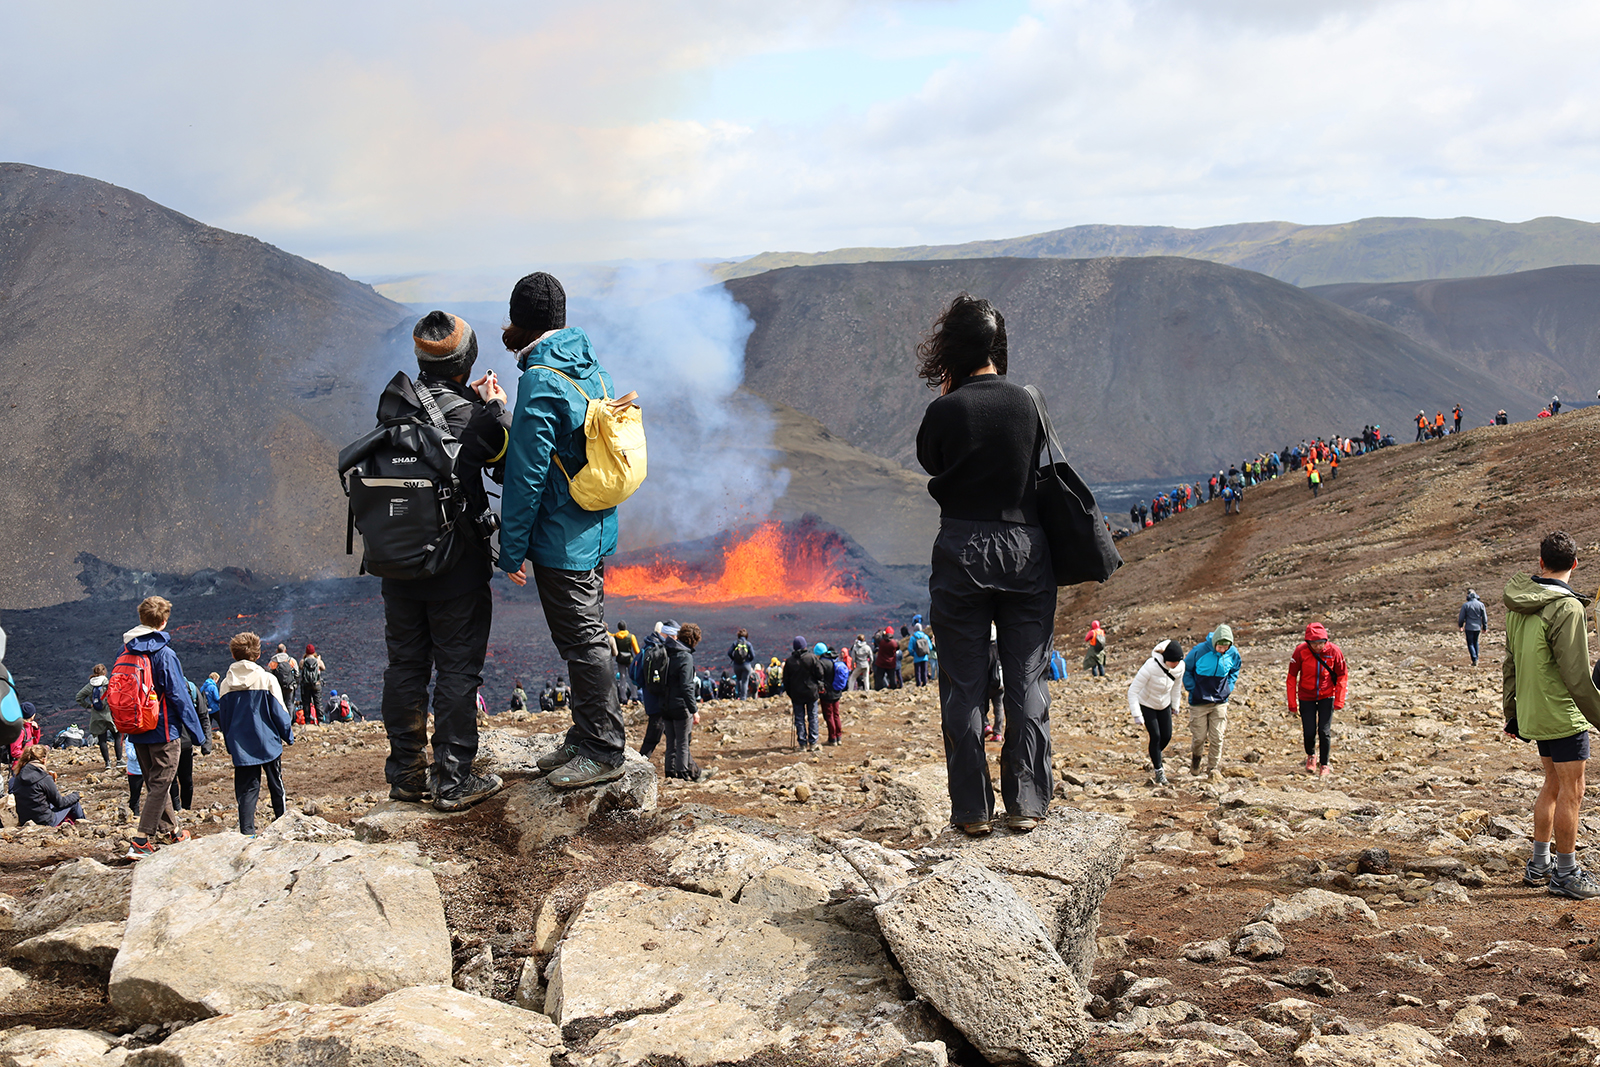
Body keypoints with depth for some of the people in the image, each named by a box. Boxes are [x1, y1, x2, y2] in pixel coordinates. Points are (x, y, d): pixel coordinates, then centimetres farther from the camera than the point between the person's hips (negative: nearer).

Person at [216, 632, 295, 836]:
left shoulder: (226, 684, 0)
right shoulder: (267, 680, -8)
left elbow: (223, 718, 7)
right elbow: (280, 712, -4)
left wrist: (231, 745, 17)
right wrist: (288, 736, 8)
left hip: (241, 747, 1)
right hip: (268, 743, -1)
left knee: (246, 789, 4)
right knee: (276, 786, 14)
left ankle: (247, 832, -6)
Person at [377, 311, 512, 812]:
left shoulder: (393, 403, 0)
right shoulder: (466, 414, -16)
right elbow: (508, 467, -4)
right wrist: (497, 408, 4)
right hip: (456, 565, -5)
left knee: (405, 665, 14)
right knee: (457, 669, 3)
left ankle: (406, 774, 21)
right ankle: (454, 781, 5)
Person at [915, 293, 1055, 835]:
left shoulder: (945, 411, -9)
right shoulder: (1025, 401, -2)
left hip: (962, 551, -2)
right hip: (1025, 547, 2)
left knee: (963, 684, 5)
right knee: (1027, 680, 8)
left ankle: (972, 809, 6)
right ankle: (1026, 803, 9)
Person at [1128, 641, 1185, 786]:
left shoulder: (1180, 667, -20)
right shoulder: (1151, 667, -36)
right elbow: (1133, 691, -31)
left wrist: (1175, 705, 14)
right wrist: (1137, 715, -33)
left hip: (1164, 705, 5)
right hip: (1146, 705, -5)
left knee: (1167, 736, 6)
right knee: (1155, 736, -9)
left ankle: (1154, 758, 36)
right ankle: (1159, 771, 6)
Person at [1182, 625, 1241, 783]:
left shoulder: (1233, 654, -8)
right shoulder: (1199, 651, -18)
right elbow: (1186, 668, -1)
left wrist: (1228, 687, 6)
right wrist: (1191, 688, -5)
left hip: (1220, 702, 2)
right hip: (1199, 701, -2)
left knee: (1217, 737, 0)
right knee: (1199, 737, 5)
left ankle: (1214, 768, 14)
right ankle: (1196, 757, 36)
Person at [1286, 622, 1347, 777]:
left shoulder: (1334, 651, -16)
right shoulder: (1300, 651, -18)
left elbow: (1342, 676, -4)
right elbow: (1292, 677, -9)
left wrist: (1339, 701, -8)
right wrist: (1292, 704, -8)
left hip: (1327, 697, 0)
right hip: (1306, 697, 0)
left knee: (1324, 731, -6)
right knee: (1309, 732, -2)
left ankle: (1324, 765, 13)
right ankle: (1311, 755, 31)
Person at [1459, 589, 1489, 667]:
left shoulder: (1465, 605, -9)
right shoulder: (1481, 604, -2)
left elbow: (1461, 617, -3)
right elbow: (1484, 617, 4)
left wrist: (1460, 626, 14)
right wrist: (1485, 627, 14)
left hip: (1469, 628, -3)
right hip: (1477, 627, 3)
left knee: (1470, 644, 3)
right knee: (1475, 642, 20)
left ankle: (1474, 659, -10)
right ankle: (1476, 658, 22)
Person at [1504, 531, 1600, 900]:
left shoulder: (1518, 605, 5)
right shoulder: (1566, 608, -19)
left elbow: (1510, 663, 13)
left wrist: (1512, 713, 21)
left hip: (1534, 714, 8)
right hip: (1564, 716, -8)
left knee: (1553, 786, 19)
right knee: (1570, 793, 1)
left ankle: (1540, 865, 24)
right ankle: (1565, 874, 8)